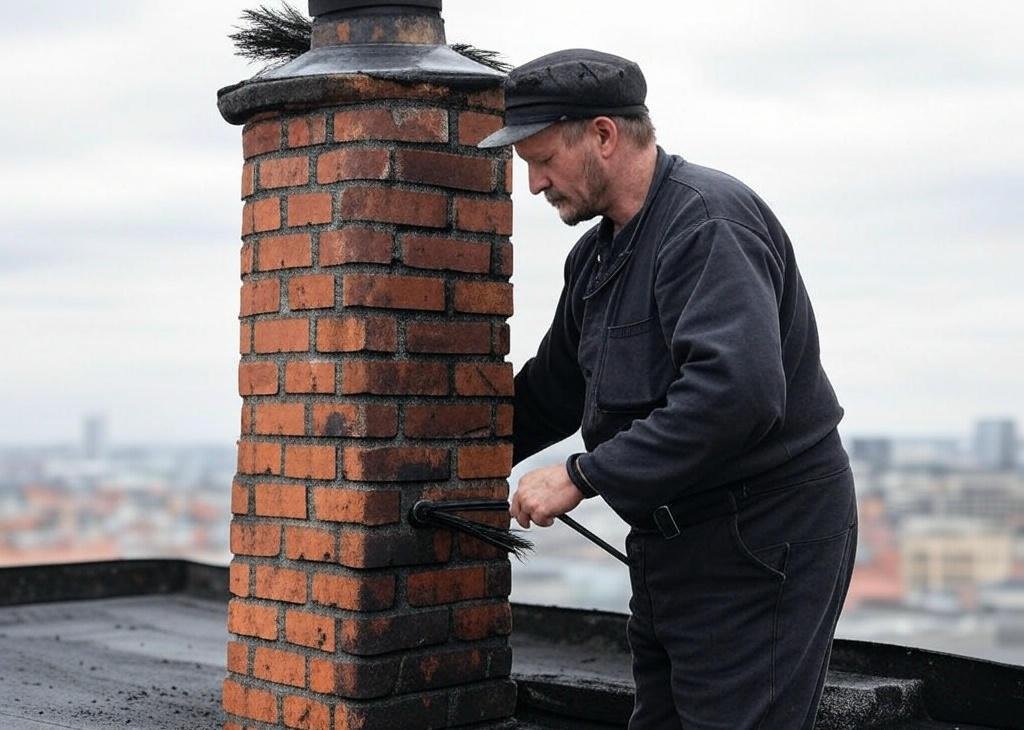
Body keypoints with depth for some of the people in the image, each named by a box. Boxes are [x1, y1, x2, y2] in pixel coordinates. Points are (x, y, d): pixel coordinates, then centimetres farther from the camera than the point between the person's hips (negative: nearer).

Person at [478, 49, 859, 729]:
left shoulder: (709, 220, -19)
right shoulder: (597, 252, 12)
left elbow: (738, 391, -33)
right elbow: (552, 389, 22)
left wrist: (583, 476, -27)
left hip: (763, 542, -9)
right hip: (671, 542, 10)